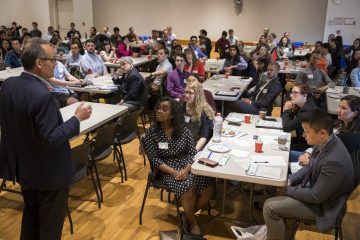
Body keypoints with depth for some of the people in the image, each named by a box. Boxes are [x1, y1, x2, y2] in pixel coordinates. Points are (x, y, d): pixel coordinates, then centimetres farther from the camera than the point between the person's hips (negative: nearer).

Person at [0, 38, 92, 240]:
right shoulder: (43, 95, -29)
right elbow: (50, 139, -27)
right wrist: (77, 118, -18)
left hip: (24, 167, 9)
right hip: (49, 172, -8)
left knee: (30, 217, 27)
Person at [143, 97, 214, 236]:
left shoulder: (183, 130, 0)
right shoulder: (151, 133, -5)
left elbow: (193, 153, -1)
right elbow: (155, 159, -9)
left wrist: (186, 170, -19)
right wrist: (173, 172, -21)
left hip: (187, 166, 3)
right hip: (167, 171, -3)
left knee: (208, 188, -18)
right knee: (188, 188, -29)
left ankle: (186, 215, 8)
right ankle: (193, 223, 0)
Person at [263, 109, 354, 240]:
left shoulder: (334, 161, -35)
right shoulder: (325, 143, -9)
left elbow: (316, 197, -26)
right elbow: (310, 168, 9)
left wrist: (287, 190, -14)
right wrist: (289, 179, -4)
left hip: (322, 205, -8)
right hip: (312, 188, 8)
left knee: (270, 207, -11)